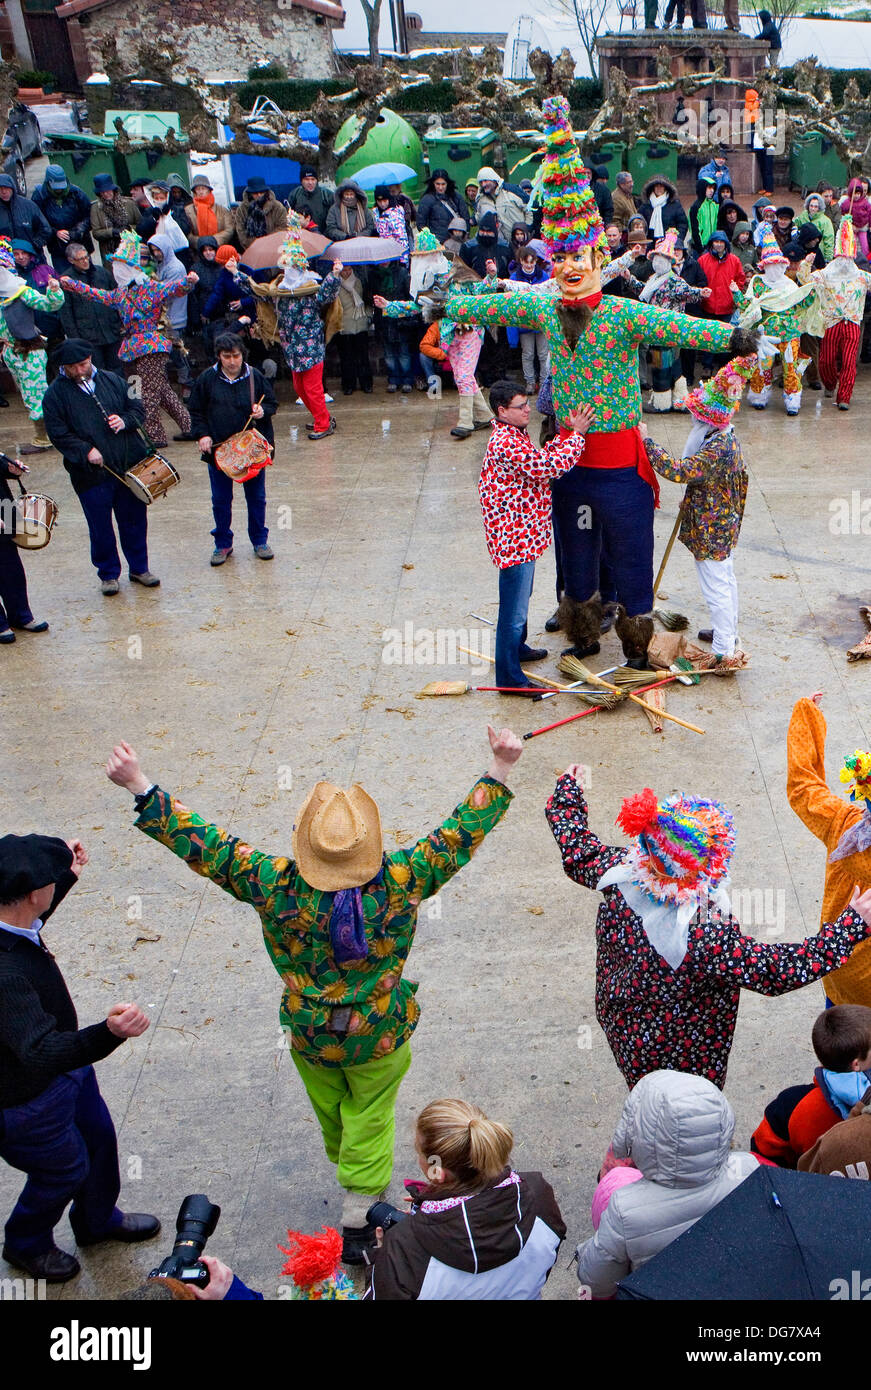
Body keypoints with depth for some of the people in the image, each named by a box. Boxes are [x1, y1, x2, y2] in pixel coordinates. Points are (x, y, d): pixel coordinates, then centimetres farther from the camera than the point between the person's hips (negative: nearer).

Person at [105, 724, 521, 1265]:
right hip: (380, 1037, -2)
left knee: (331, 1112, 29)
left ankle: (347, 1171, 57)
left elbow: (204, 846, -25)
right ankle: (358, 1224, 33)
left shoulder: (275, 885, -29)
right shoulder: (400, 882, -29)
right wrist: (500, 769, -20)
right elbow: (462, 833, -24)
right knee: (370, 1121, 21)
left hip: (310, 1036, 2)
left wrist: (140, 786, -23)